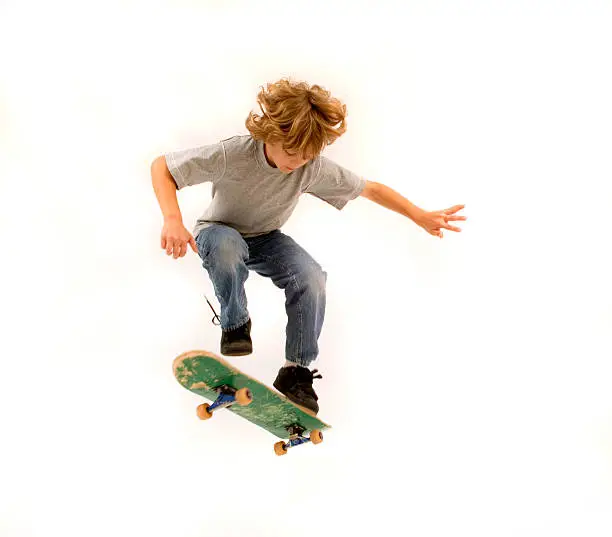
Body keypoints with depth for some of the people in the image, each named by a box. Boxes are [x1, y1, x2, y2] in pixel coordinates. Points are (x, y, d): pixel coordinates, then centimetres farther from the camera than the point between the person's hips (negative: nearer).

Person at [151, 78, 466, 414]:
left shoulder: (315, 168, -22)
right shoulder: (231, 155, -32)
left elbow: (370, 189, -9)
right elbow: (161, 167, -24)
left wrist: (421, 216, -13)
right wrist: (172, 220, -41)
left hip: (267, 238, 3)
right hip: (220, 232, -2)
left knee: (312, 279, -27)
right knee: (226, 246, -41)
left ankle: (296, 371, -10)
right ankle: (235, 323, -11)